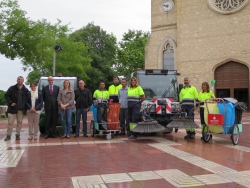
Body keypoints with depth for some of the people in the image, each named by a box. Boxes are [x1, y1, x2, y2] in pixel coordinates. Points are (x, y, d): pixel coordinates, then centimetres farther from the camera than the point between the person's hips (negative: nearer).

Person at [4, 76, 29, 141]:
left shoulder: (26, 90, 5)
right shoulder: (12, 88, 1)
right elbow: (6, 95, 1)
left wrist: (26, 107, -1)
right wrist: (10, 103, -11)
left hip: (21, 109, 2)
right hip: (13, 108, -1)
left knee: (20, 122, 7)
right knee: (10, 122, -1)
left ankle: (17, 135, 17)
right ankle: (8, 135, 7)